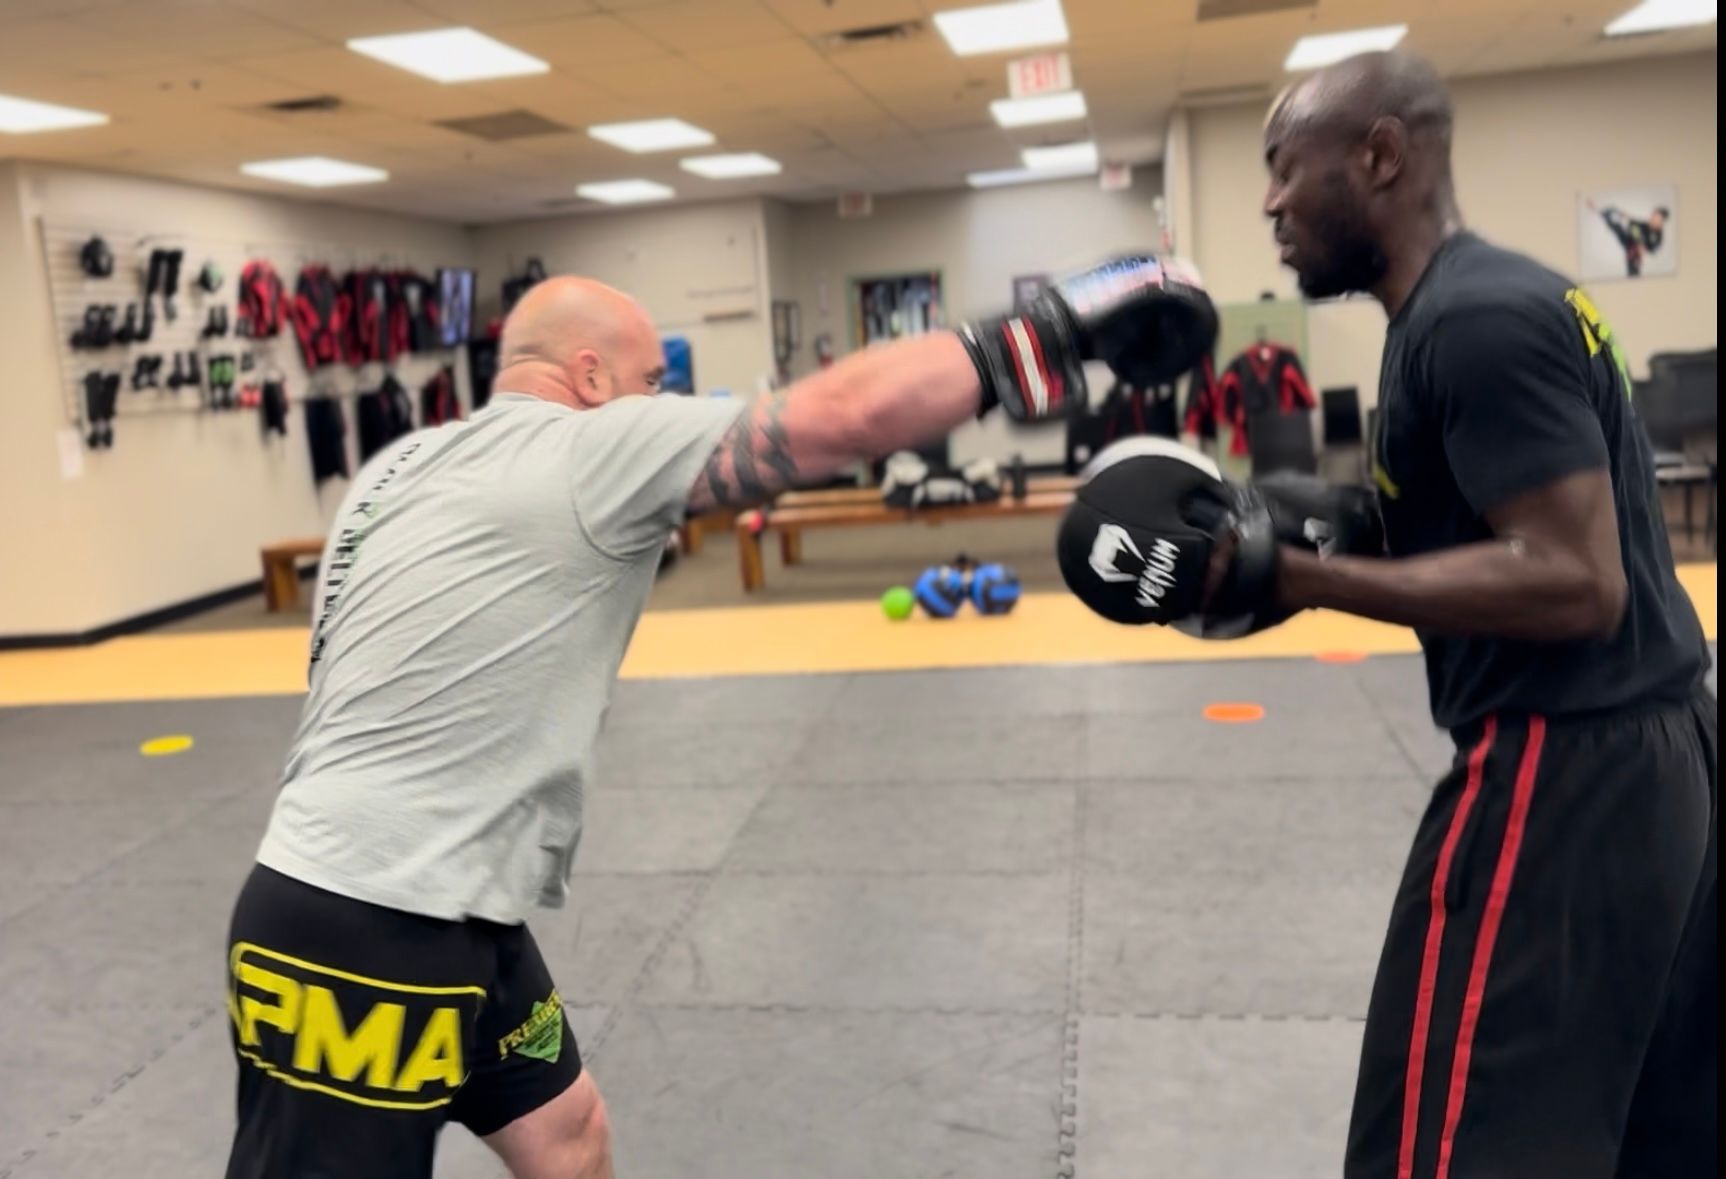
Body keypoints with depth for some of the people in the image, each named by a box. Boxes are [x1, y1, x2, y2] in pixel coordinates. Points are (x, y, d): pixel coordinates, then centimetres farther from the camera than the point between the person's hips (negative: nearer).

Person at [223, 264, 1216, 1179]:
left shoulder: (413, 464, 11)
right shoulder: (585, 454, -16)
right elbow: (847, 414, -21)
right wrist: (1058, 331, -12)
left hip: (433, 908, 10)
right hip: (360, 934, -10)